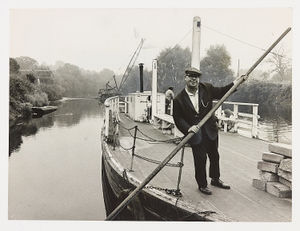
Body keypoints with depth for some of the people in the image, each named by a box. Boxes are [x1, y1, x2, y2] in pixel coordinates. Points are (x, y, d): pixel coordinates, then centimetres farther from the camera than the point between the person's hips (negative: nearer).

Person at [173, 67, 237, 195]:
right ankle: (202, 184, 23)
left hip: (210, 130, 4)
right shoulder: (179, 99, -10)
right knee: (200, 159, -1)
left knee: (214, 155, 19)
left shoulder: (207, 88, -2)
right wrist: (188, 128, -23)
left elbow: (221, 92, 11)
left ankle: (215, 179, 42)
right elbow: (178, 118, -8)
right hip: (194, 133, -4)